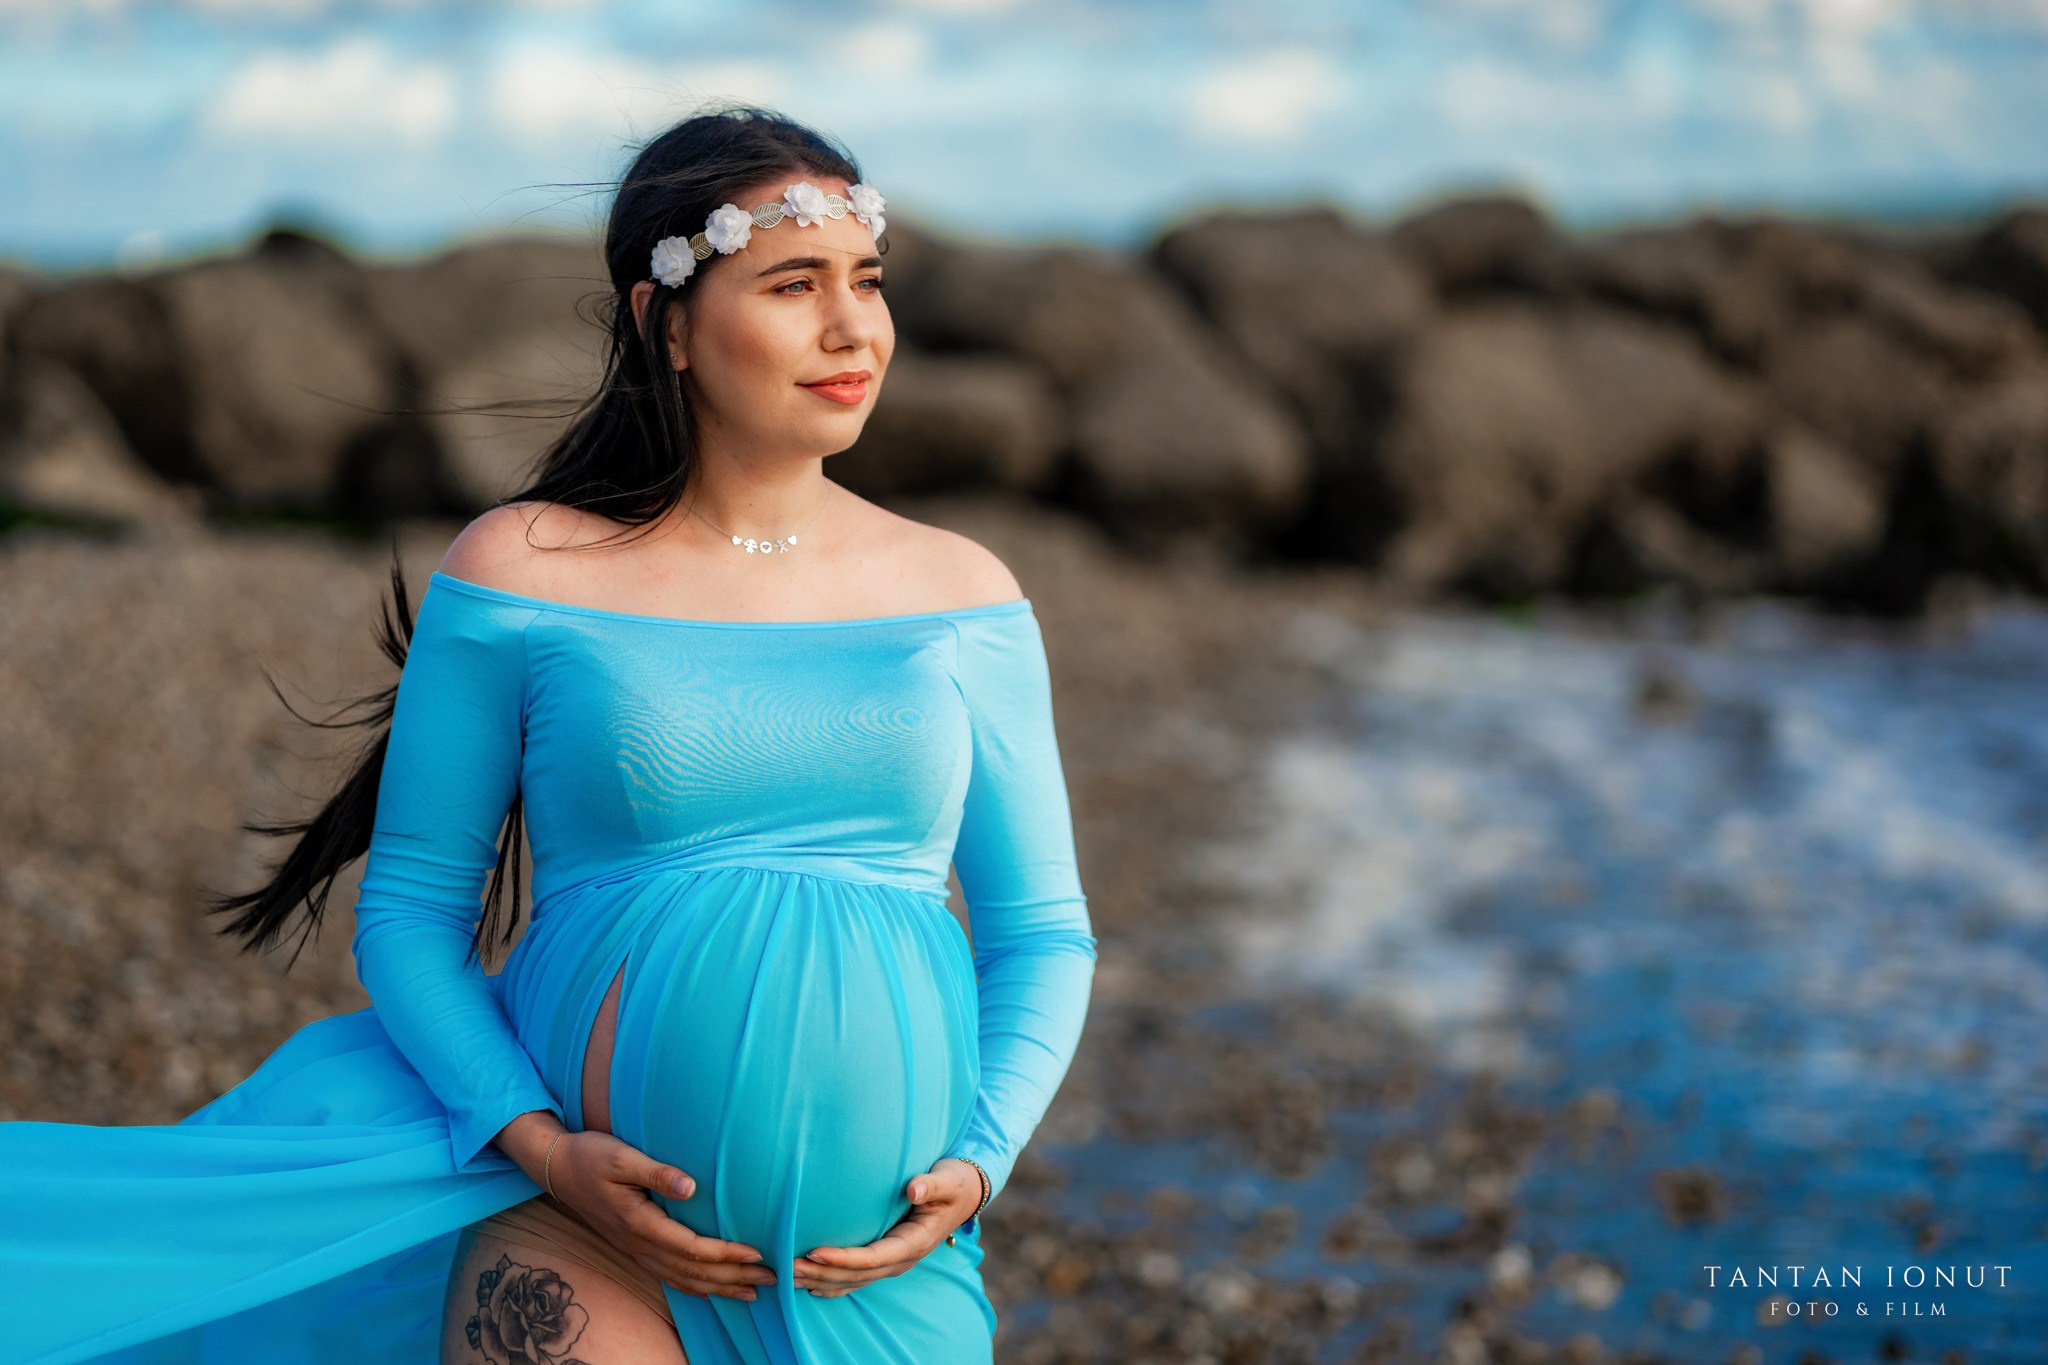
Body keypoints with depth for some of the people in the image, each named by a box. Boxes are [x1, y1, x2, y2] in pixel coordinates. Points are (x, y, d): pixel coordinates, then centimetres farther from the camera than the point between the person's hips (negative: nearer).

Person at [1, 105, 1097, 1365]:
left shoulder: (963, 595, 6)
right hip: (584, 1214, -2)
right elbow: (409, 908, 0)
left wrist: (980, 1162, -6)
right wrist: (542, 1147, -14)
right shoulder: (523, 573, -2)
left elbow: (1043, 932, 10)